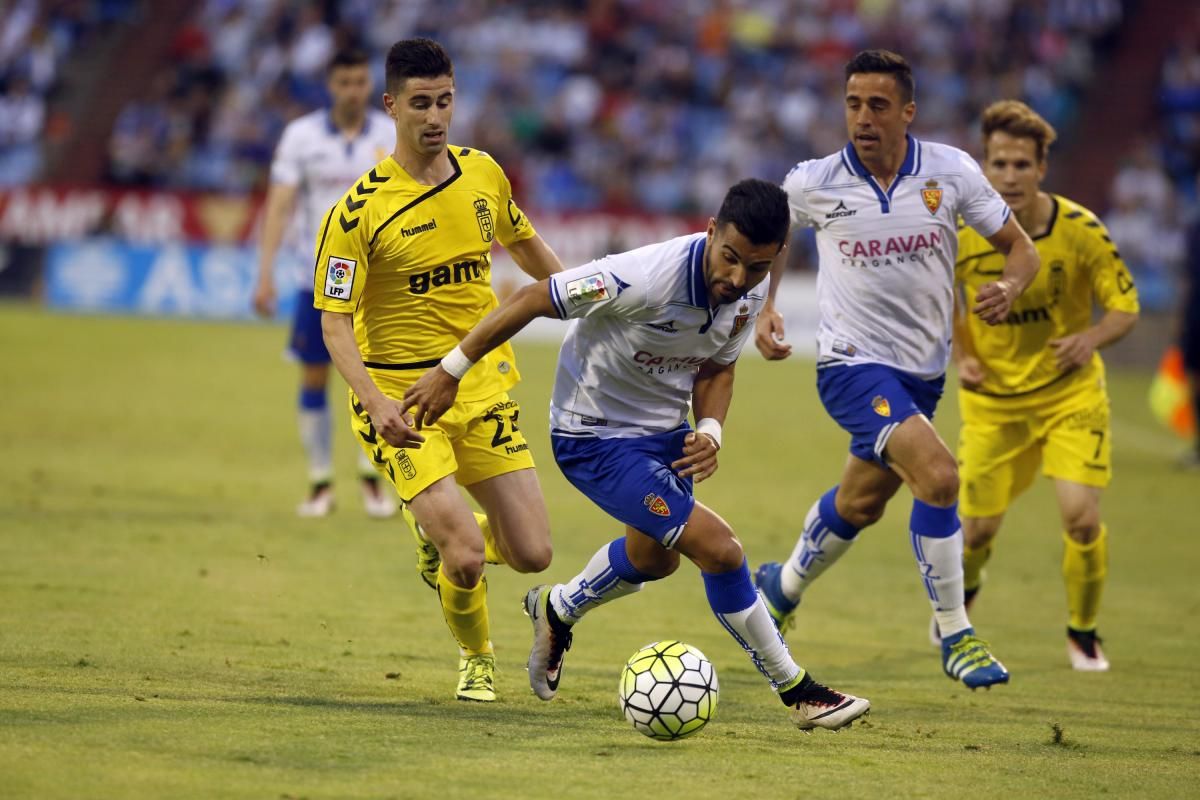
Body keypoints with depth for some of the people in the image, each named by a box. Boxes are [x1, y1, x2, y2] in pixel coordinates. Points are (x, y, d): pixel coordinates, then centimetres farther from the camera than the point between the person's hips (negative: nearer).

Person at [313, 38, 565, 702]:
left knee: (532, 555, -1)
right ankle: (475, 659, 15)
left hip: (482, 387, 5)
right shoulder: (360, 210, -14)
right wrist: (375, 400, -30)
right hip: (402, 401, -5)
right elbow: (334, 321, -15)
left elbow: (525, 247, 22)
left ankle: (442, 536, 33)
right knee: (466, 556, -18)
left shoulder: (483, 174, 2)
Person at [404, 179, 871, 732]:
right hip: (595, 439, -8)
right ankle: (797, 692, -3)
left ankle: (557, 611, 57)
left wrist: (710, 431, -14)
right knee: (718, 547, -17)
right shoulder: (648, 277, -34)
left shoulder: (749, 295, -12)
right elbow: (531, 301, -26)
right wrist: (451, 372, -20)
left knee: (655, 557, 28)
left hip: (665, 433, 8)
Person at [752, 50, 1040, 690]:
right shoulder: (814, 183, -9)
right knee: (938, 475, -25)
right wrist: (762, 312, -4)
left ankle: (781, 587, 50)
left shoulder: (951, 172, -7)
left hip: (923, 371, 4)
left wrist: (1009, 287, -22)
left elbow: (1019, 247, 1)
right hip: (852, 364, -4)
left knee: (861, 502, 21)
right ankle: (954, 635, -13)